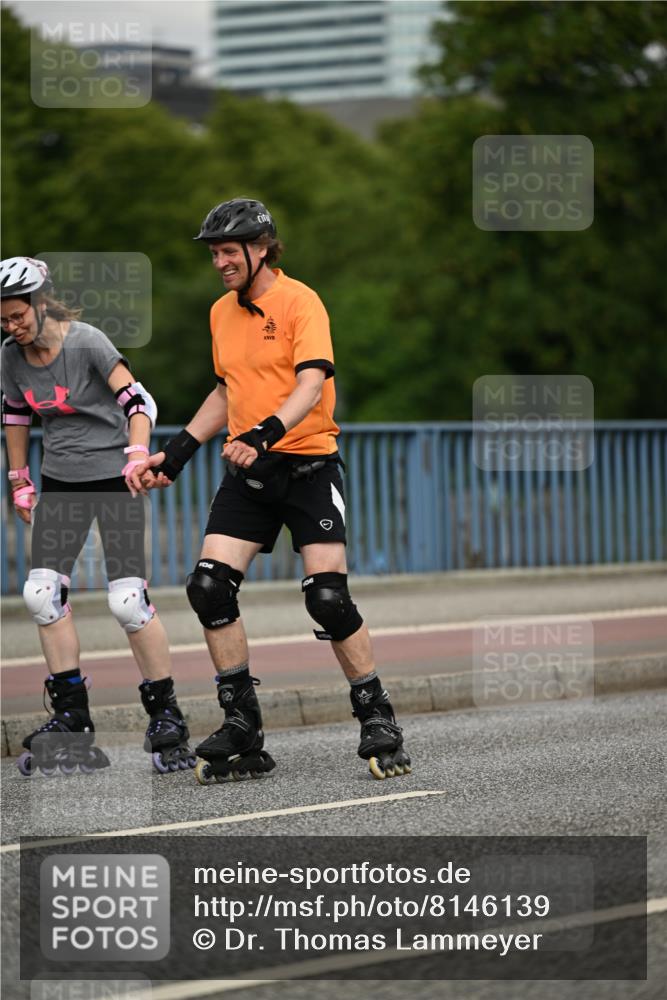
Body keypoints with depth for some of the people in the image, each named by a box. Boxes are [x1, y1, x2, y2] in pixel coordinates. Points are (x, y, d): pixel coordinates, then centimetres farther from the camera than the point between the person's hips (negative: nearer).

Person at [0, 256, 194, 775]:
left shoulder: (86, 342, -15)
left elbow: (137, 400, -20)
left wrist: (137, 455, -34)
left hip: (113, 476, -6)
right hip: (60, 481, 6)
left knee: (128, 601, -13)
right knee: (42, 592, -5)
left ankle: (166, 715, -1)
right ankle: (71, 714, 5)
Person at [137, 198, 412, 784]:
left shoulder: (299, 301, -9)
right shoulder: (223, 313, 13)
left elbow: (311, 384, -22)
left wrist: (264, 433, -37)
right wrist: (177, 452, 18)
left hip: (308, 465, -6)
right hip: (247, 473, 6)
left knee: (328, 599, -13)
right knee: (209, 587, -8)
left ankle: (378, 720, 4)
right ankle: (243, 735, 0)